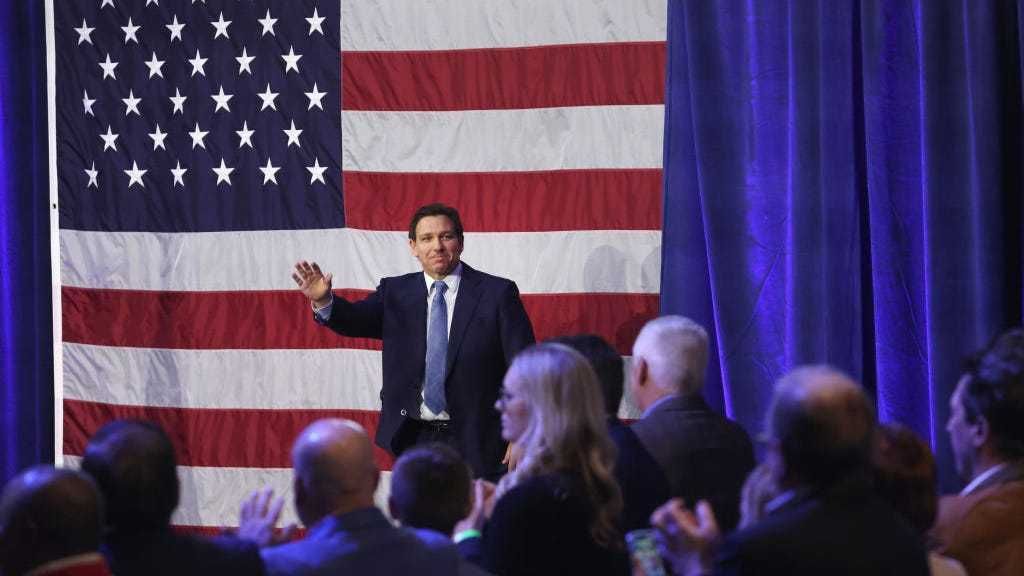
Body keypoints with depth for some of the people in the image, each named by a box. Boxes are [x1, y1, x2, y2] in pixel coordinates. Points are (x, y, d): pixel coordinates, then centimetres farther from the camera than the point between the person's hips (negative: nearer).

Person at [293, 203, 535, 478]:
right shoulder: (395, 292, 8)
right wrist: (323, 301, -31)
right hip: (414, 440, 3)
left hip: (475, 444, -2)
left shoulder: (498, 293, -1)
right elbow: (357, 319, -9)